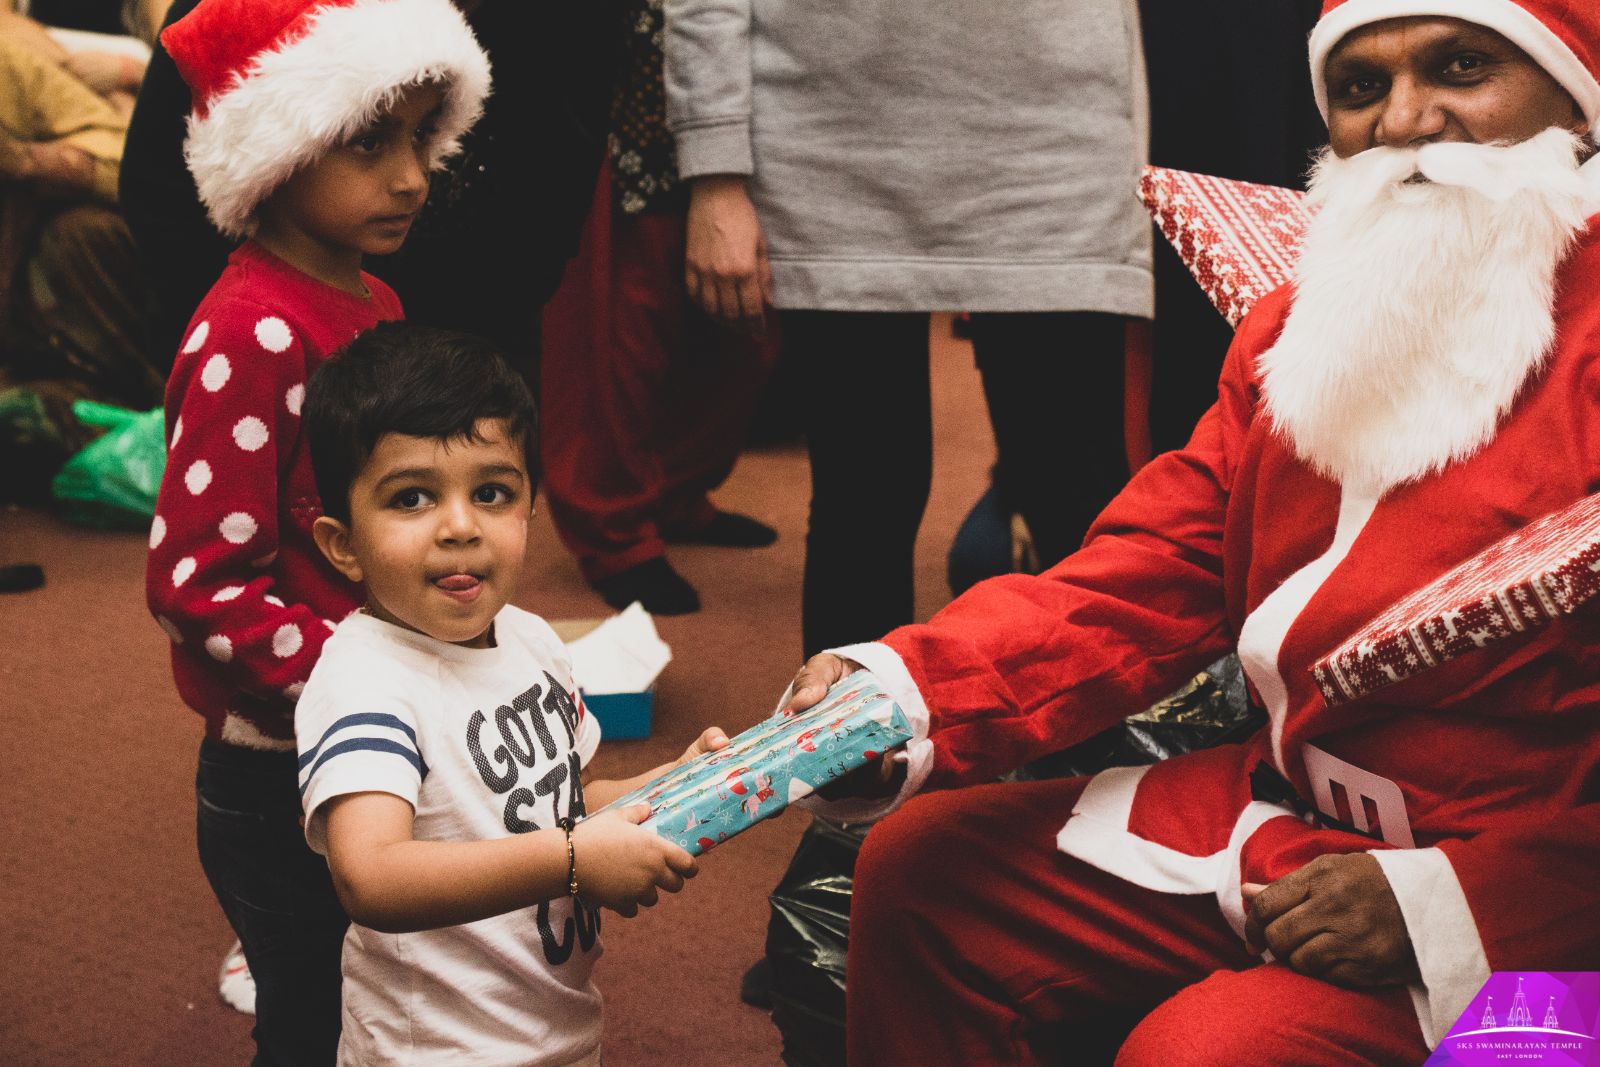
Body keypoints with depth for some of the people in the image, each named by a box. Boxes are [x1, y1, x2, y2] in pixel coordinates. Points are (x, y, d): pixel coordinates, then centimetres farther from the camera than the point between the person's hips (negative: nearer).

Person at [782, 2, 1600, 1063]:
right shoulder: (1305, 317, 11)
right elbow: (1153, 577, 4)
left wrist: (1451, 899, -26)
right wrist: (905, 692, -12)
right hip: (1287, 819, 8)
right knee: (921, 873, 7)